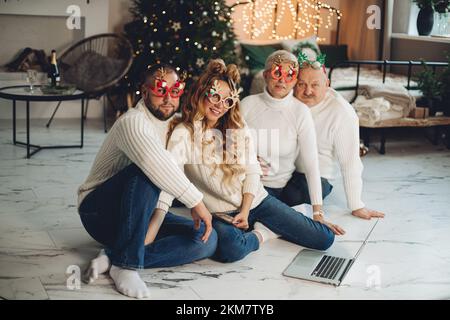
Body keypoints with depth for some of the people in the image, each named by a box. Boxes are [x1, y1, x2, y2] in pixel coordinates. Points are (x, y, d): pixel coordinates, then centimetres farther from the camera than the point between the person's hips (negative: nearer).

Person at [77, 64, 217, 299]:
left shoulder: (173, 125, 9)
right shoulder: (133, 123, -20)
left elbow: (166, 181, 4)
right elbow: (158, 167, -37)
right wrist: (197, 203, -34)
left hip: (142, 215, 7)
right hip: (99, 211, -7)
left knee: (207, 239, -12)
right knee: (145, 173, -36)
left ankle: (114, 257, -17)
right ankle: (125, 264, -29)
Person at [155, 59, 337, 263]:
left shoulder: (238, 127, 8)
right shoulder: (183, 133, -8)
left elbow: (252, 171, 4)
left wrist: (245, 211, -11)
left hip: (256, 200, 4)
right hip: (221, 213, -4)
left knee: (324, 238, -6)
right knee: (231, 249, -40)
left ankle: (263, 228, 12)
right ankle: (258, 235, -7)